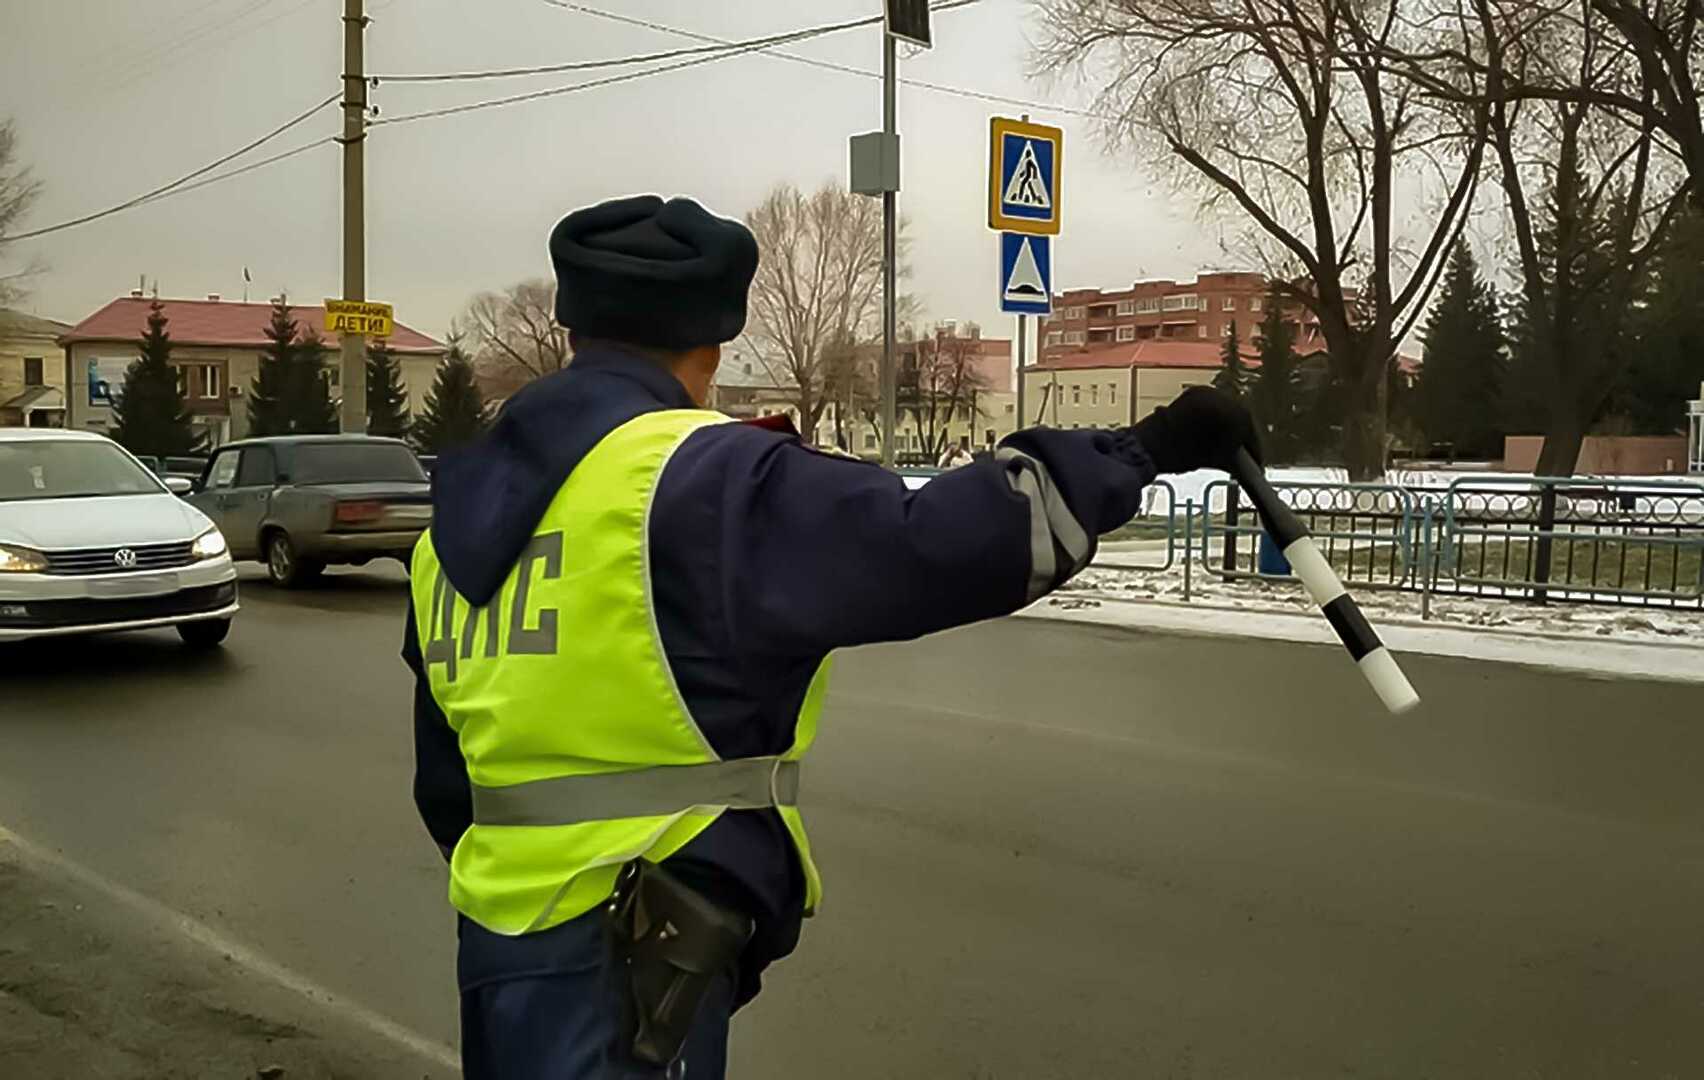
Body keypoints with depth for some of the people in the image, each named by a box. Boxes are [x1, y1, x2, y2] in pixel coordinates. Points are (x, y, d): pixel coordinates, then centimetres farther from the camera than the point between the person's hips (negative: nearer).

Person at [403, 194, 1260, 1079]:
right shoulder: (699, 483, -15)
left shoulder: (469, 510, 11)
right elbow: (925, 544, -22)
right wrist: (1147, 451, -10)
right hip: (628, 956, -9)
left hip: (503, 938, 9)